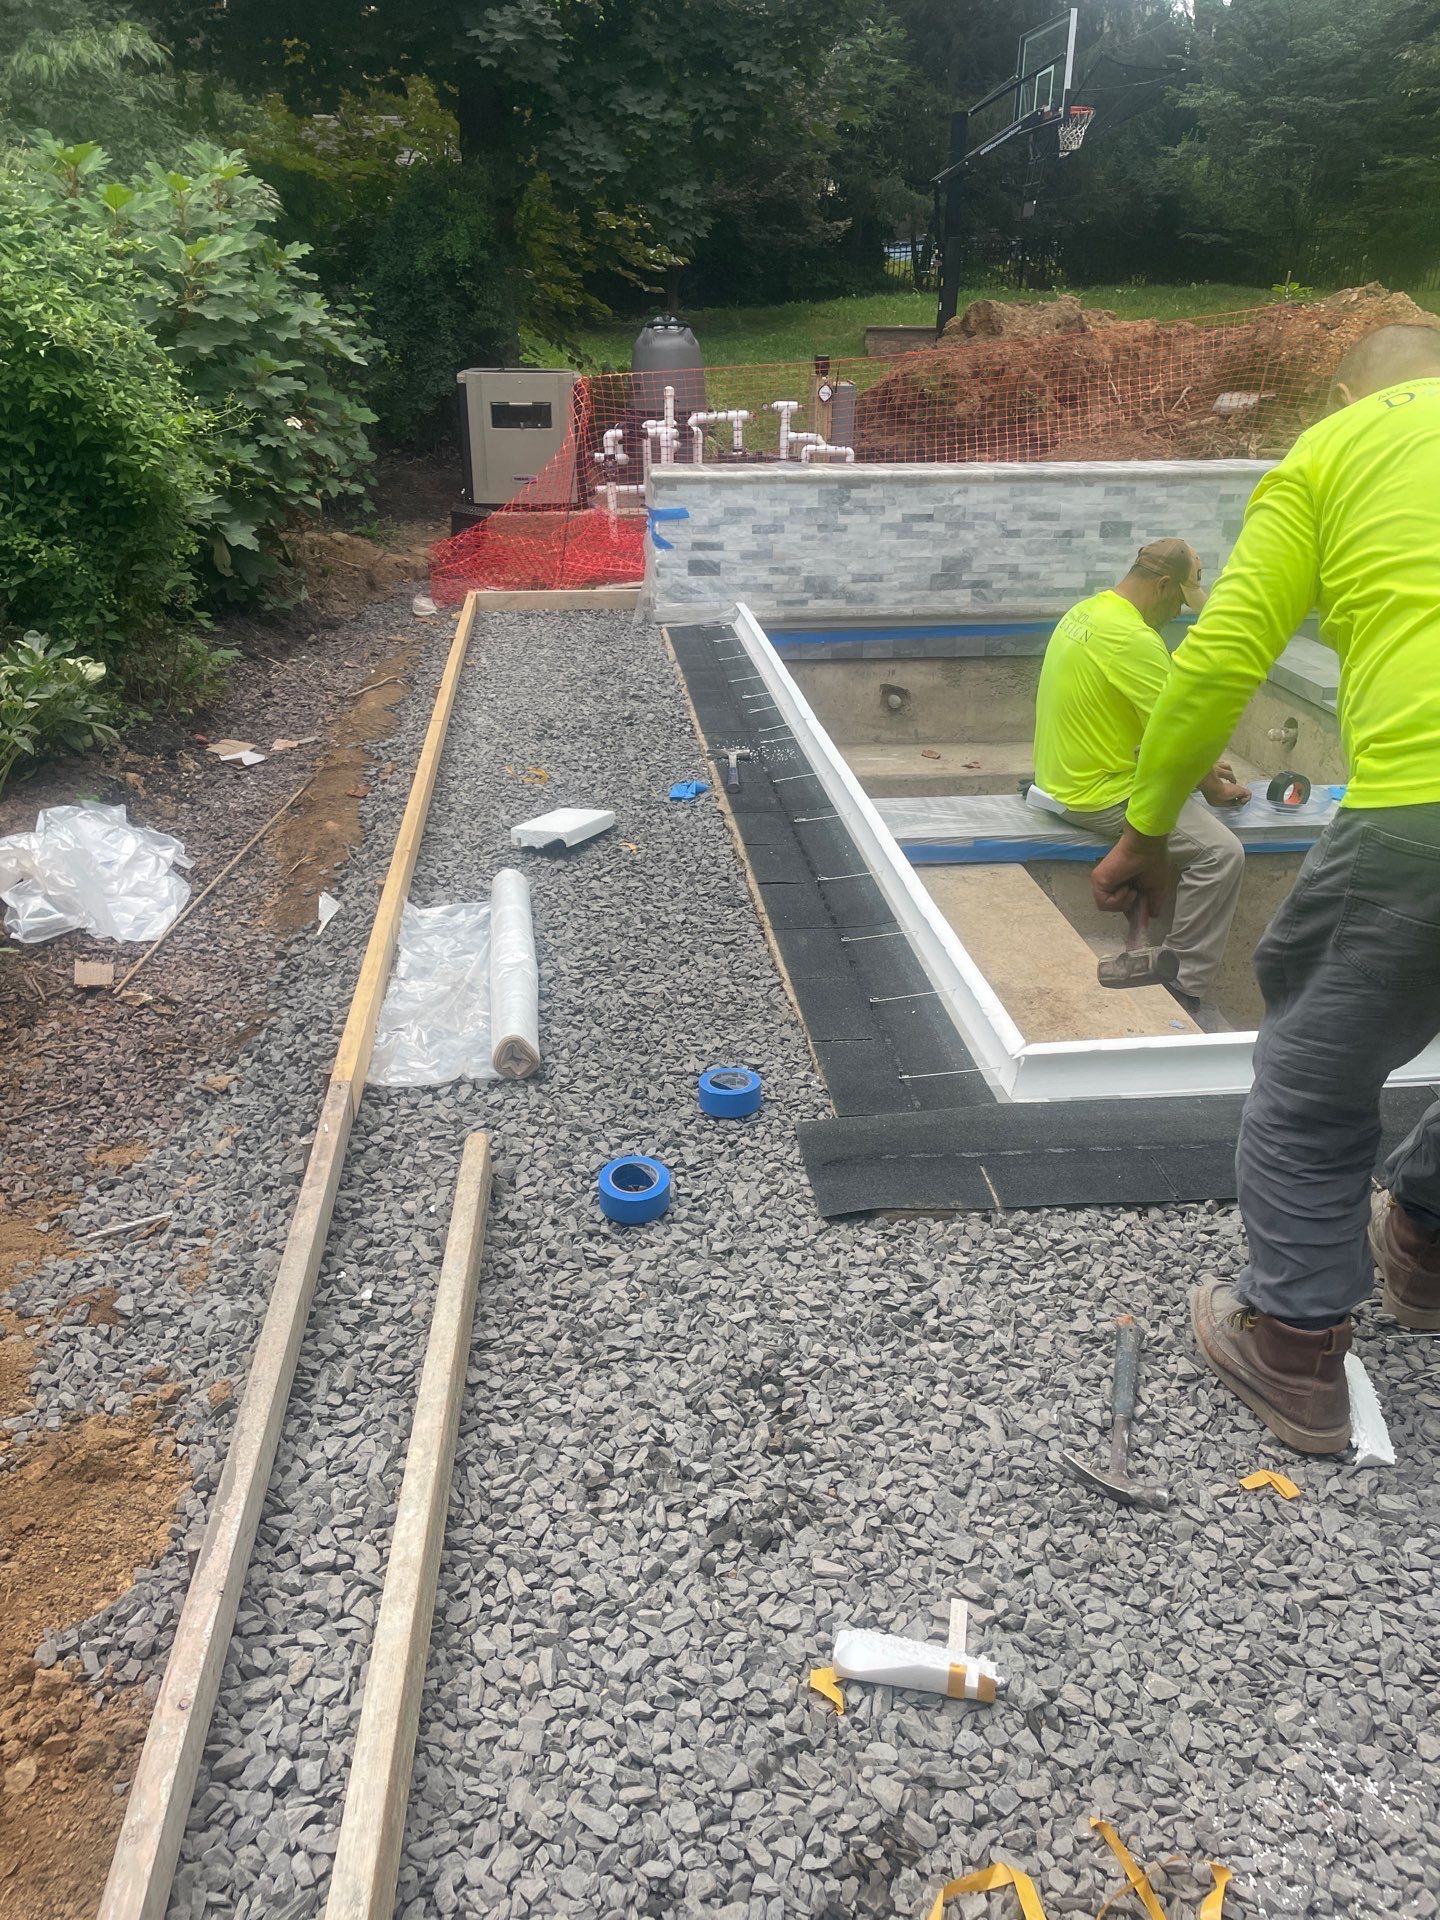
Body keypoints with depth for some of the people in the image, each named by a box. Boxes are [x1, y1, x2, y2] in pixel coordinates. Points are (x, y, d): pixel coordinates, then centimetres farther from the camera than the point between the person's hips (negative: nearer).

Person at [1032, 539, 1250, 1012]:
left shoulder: (1087, 611, 11)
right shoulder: (1134, 639, -22)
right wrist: (1214, 786, 2)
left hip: (1065, 776, 11)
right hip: (1102, 796, -11)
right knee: (1221, 853, -12)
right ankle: (1187, 989, -3)